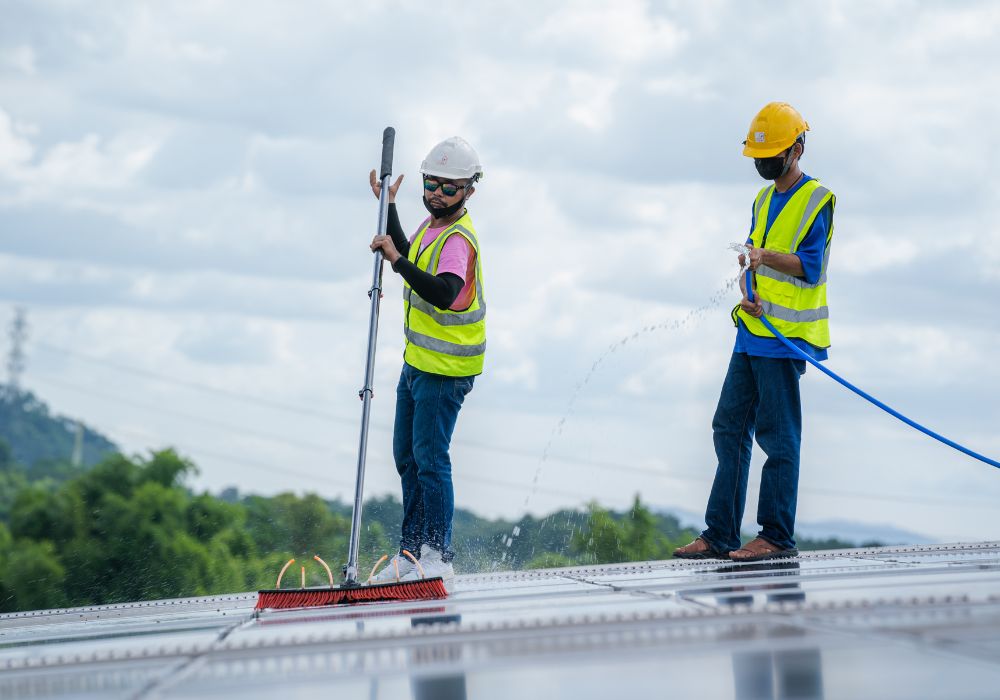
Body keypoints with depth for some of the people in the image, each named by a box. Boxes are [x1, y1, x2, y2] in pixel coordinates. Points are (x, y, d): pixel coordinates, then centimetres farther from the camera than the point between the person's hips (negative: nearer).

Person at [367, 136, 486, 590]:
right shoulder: (434, 222, 8)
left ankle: (439, 560, -2)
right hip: (418, 361, 10)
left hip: (445, 370, -10)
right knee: (407, 456, 15)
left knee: (430, 459, -9)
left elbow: (444, 293, -40)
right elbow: (411, 259, 29)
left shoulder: (458, 240, -22)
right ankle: (411, 551, 24)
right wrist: (388, 206, 27)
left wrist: (397, 261, -43)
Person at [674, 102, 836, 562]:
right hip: (752, 331, 8)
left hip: (786, 336, -8)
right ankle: (720, 535, 11)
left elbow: (810, 266, -14)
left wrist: (767, 256, -29)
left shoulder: (817, 200, -6)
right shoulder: (764, 200, 20)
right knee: (730, 428, 7)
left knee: (777, 434, -6)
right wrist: (747, 295, -2)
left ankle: (777, 537, -1)